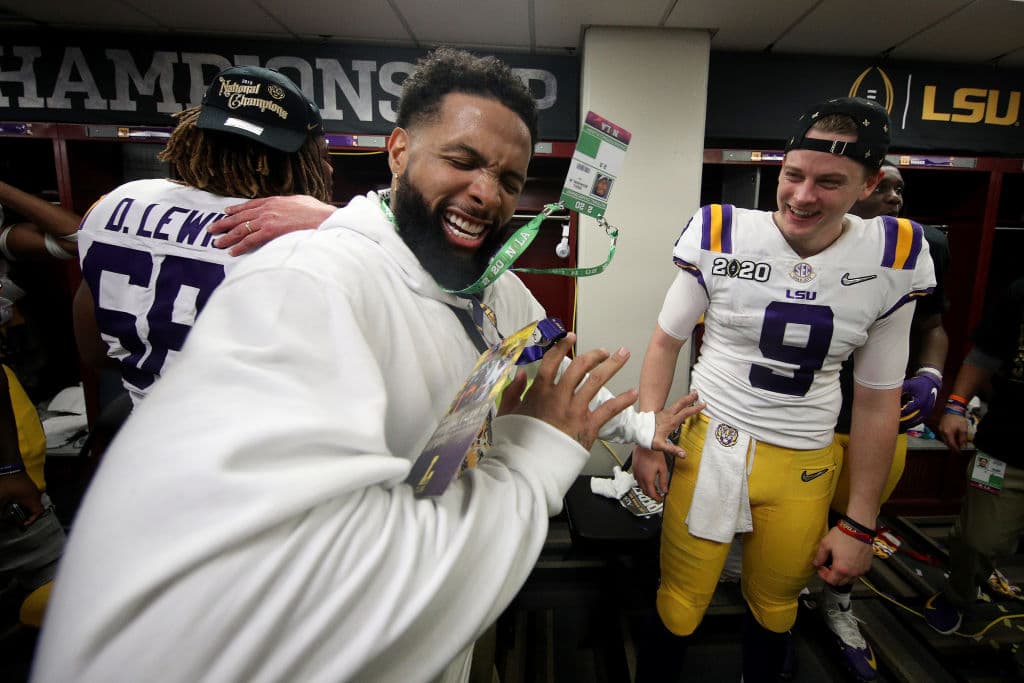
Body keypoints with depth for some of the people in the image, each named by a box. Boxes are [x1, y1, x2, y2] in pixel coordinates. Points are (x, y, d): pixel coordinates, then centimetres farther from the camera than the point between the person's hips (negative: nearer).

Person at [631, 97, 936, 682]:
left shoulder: (893, 261, -4)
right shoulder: (721, 234, -10)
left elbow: (878, 400, 3)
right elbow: (666, 341, 1)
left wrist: (860, 525, 5)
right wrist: (646, 440, -5)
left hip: (805, 465, 2)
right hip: (709, 443, -1)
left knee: (774, 606, 20)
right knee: (680, 602, 6)